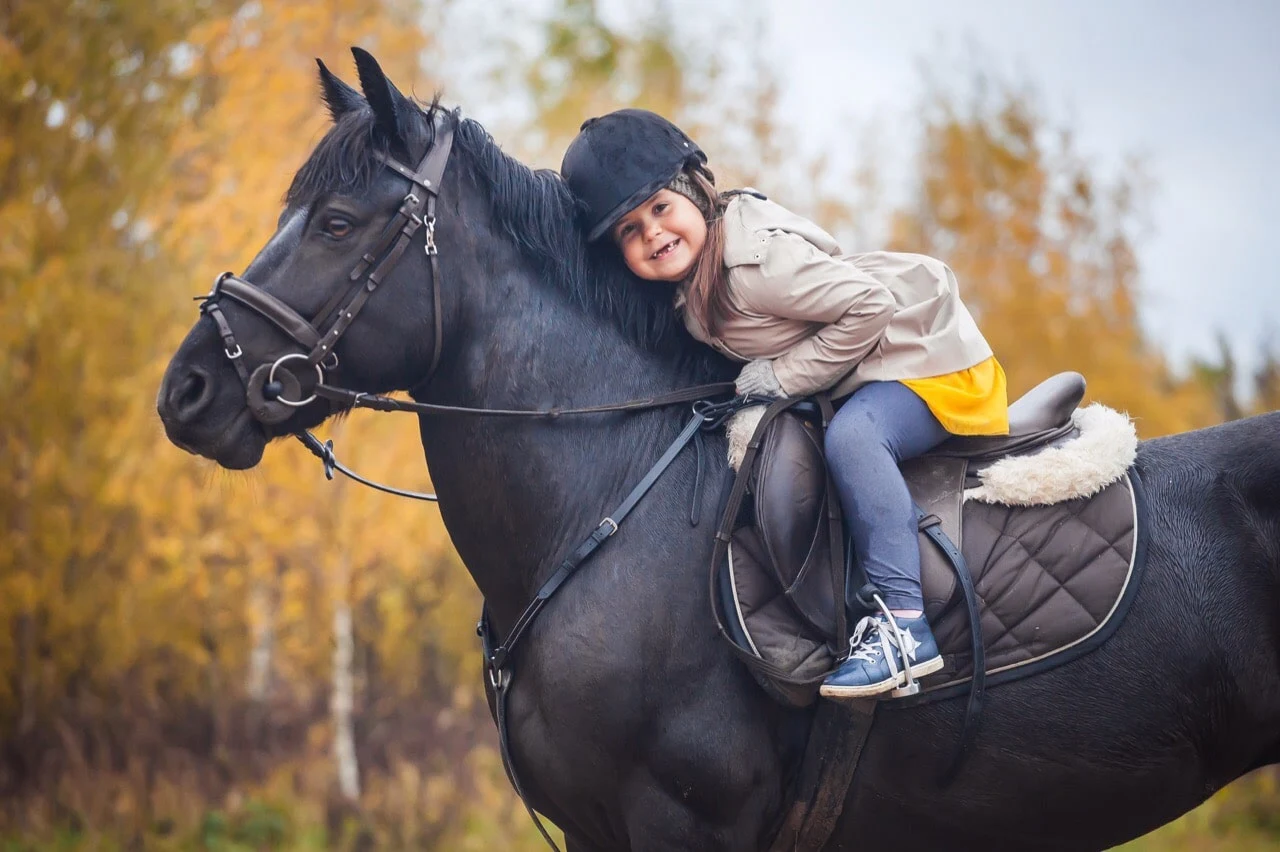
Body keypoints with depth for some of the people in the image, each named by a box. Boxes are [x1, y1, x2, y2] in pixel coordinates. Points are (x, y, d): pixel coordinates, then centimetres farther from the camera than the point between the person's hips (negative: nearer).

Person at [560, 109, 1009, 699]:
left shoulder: (758, 258, -28)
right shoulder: (683, 286, 1)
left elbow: (868, 306, -28)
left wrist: (784, 374, -23)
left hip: (930, 356, -11)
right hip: (857, 376, 11)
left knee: (850, 435, -32)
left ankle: (904, 625, -34)